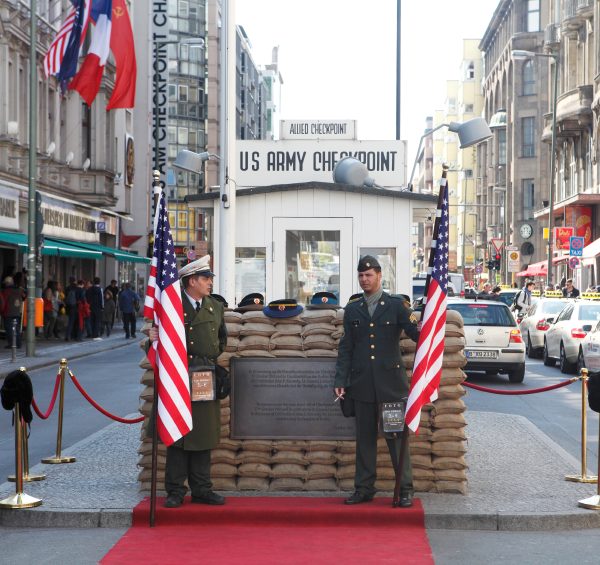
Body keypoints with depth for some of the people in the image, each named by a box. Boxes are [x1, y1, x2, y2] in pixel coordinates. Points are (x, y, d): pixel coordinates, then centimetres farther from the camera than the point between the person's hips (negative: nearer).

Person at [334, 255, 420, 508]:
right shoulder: (352, 310, 11)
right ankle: (364, 489, 14)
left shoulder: (396, 305, 3)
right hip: (362, 384, 3)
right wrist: (340, 380, 5)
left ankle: (405, 490, 5)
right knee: (364, 437, 7)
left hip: (390, 383, -3)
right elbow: (345, 348, 11)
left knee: (397, 436, -1)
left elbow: (416, 333, -5)